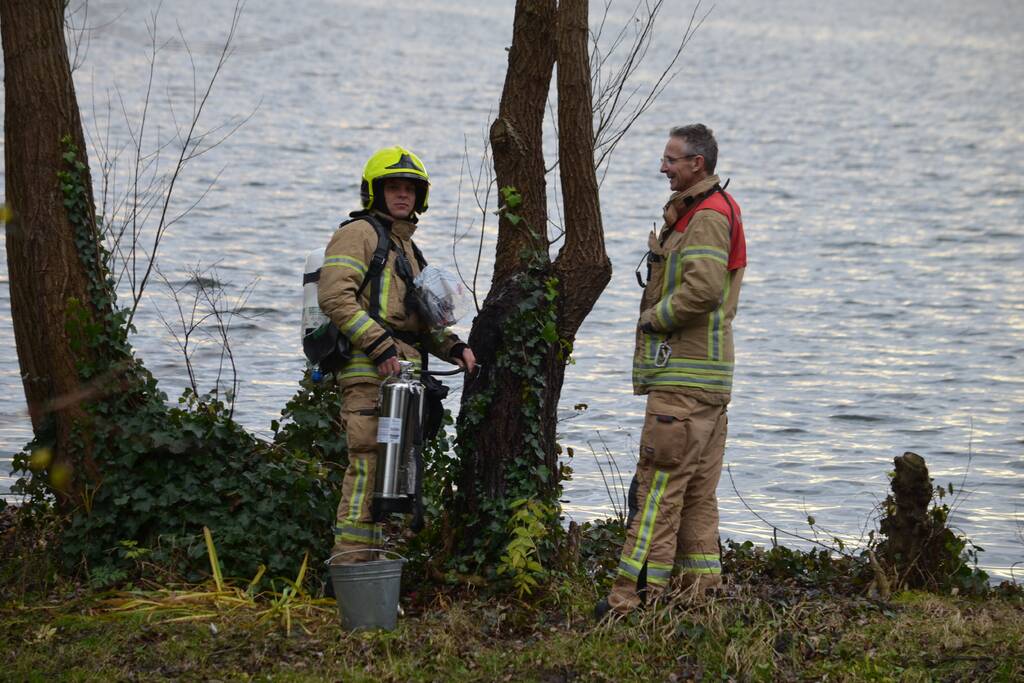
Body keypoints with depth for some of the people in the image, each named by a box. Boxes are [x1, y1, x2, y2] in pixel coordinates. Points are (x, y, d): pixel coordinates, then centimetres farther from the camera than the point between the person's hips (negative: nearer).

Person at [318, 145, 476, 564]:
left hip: (400, 372, 10)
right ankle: (349, 565, -15)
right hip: (367, 372, -9)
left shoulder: (406, 247, 27)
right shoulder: (358, 234, -2)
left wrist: (453, 348, 13)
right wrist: (380, 345, -20)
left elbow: (420, 321, 31)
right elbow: (336, 297, -16)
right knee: (369, 467, -15)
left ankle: (366, 565, 13)